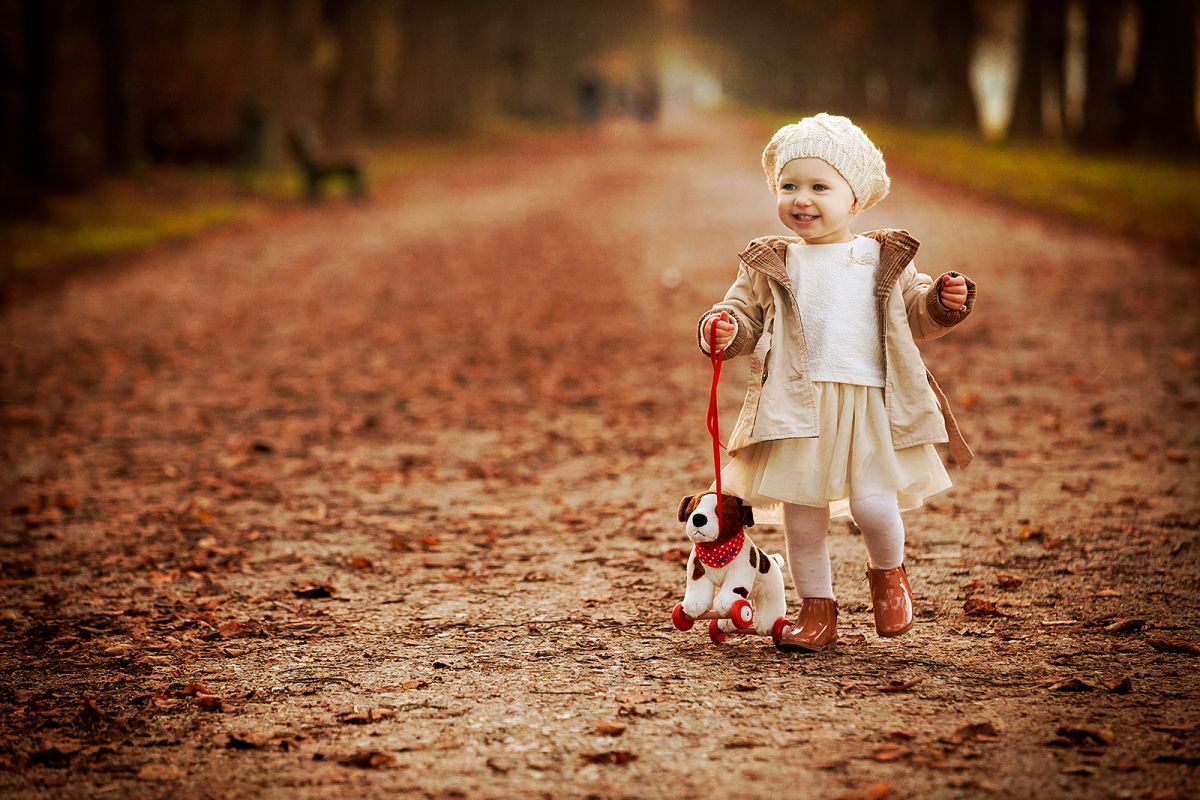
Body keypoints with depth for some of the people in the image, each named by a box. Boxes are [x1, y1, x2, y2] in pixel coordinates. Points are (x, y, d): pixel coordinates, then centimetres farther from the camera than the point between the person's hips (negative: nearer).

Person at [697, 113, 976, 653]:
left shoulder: (885, 260, 7)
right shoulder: (769, 265, 6)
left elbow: (916, 317, 15)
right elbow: (747, 316, 10)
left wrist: (944, 302, -5)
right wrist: (725, 329, -12)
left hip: (870, 403, -1)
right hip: (796, 407, 1)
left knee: (873, 503, -12)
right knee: (801, 515, 4)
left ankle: (888, 572, 21)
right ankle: (817, 608, 23)